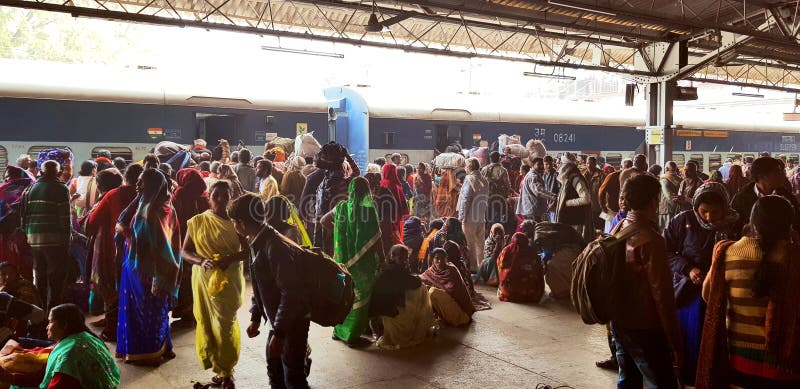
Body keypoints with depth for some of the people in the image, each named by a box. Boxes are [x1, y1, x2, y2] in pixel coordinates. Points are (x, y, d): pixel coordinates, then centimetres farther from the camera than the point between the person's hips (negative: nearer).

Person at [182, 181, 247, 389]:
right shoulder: (197, 221, 3)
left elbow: (248, 250, -1)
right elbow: (185, 252, 4)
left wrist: (231, 258, -19)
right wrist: (201, 261, -16)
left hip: (229, 279, -2)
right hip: (204, 279, 2)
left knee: (225, 324, -1)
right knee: (206, 323, 6)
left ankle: (226, 371, 16)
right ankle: (220, 369, 22)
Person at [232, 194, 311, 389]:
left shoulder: (275, 247, -26)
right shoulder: (256, 243, 4)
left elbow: (290, 292, -26)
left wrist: (279, 333, -23)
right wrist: (255, 318, 10)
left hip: (293, 320, -9)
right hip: (278, 318, 9)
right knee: (274, 368, 21)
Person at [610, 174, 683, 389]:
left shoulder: (619, 230, 3)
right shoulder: (651, 240, -20)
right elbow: (662, 293, -20)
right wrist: (675, 340, -14)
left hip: (619, 321, 8)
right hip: (644, 328, -8)